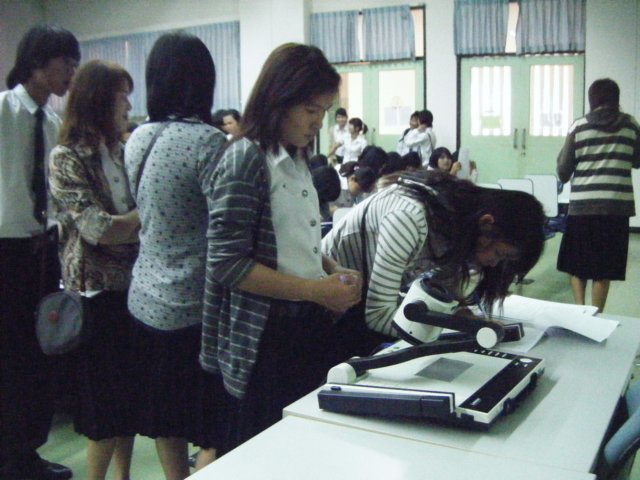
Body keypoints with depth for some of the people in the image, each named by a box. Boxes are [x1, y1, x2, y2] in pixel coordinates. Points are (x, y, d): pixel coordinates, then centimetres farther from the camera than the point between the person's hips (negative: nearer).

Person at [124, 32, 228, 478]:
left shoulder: (138, 138, 6)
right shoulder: (208, 141, -17)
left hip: (147, 301, 8)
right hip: (194, 307, -7)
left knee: (166, 420, 20)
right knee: (213, 431, 5)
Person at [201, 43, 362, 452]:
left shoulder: (297, 161, 10)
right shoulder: (246, 161, -14)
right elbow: (227, 264, -18)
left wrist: (333, 271, 2)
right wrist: (316, 289, -19)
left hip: (309, 328, 8)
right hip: (267, 341, -8)